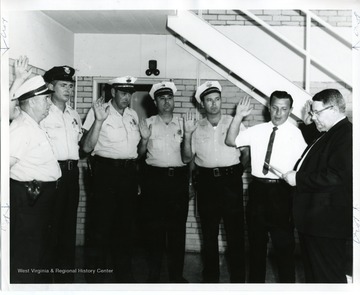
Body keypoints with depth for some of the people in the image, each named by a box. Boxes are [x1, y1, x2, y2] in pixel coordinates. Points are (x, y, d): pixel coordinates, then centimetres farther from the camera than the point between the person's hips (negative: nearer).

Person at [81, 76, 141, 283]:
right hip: (106, 171, -6)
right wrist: (99, 120, -24)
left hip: (129, 172, 6)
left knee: (125, 225, 14)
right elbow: (87, 147, -15)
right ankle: (96, 274, 14)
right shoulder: (99, 111, -6)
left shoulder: (133, 115, 12)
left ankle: (123, 273, 28)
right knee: (101, 225, -1)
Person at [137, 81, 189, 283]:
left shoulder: (183, 124, 10)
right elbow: (140, 153, 5)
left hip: (178, 177, 1)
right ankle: (154, 274, 16)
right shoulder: (148, 123, 8)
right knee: (154, 226, 3)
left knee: (178, 226, 3)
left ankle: (177, 274, 15)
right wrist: (144, 138, -8)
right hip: (154, 177, -1)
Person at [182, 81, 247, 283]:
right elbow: (187, 158, 6)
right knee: (209, 232, 11)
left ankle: (238, 279, 13)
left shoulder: (234, 122, 3)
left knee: (235, 231, 0)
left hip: (231, 178, -2)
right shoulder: (197, 127, 9)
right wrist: (187, 134, -5)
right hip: (207, 181, 2)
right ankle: (210, 278, 23)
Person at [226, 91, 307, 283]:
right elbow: (230, 141, 3)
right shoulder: (257, 131, 6)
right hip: (257, 190, 4)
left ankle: (287, 282, 23)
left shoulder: (295, 134, -5)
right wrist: (239, 116, -6)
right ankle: (255, 281, 32)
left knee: (284, 244, 6)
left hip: (281, 192, -4)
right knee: (256, 242, 16)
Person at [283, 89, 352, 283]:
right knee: (312, 274, 22)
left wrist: (298, 178, -19)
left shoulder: (347, 134, -17)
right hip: (312, 222, 10)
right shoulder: (326, 135, 15)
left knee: (328, 277, 2)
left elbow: (337, 176, -28)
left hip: (327, 223, -10)